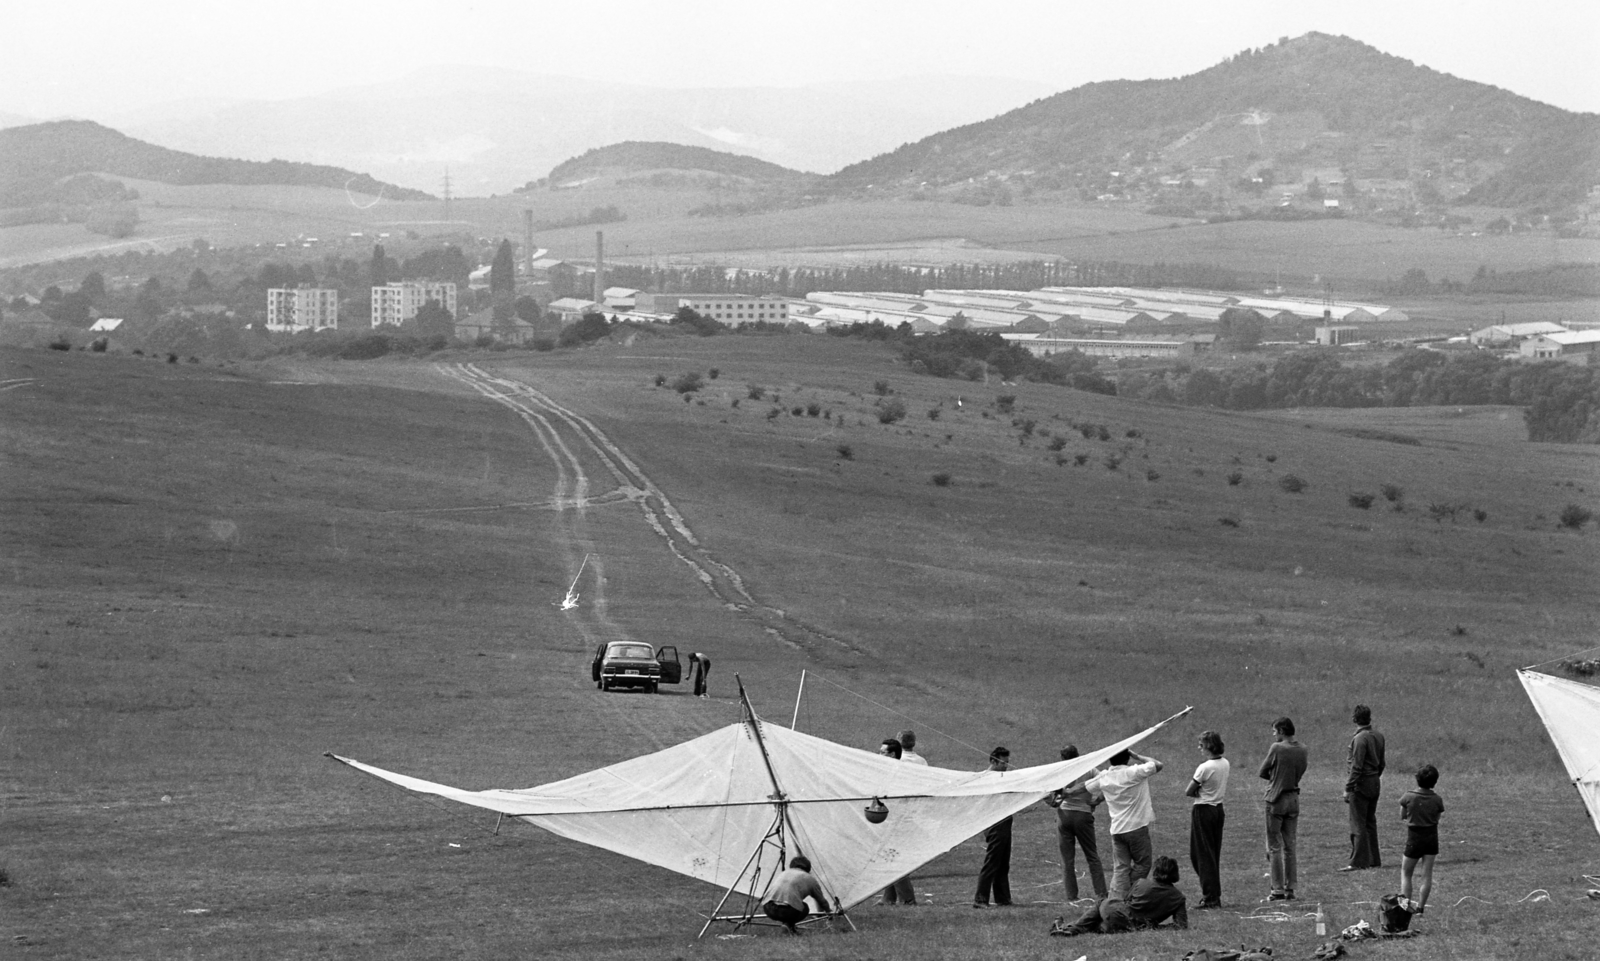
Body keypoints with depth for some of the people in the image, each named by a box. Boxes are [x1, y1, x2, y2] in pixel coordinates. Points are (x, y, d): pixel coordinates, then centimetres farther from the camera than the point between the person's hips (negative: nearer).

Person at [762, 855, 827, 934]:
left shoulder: (782, 874, 33)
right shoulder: (809, 879, 23)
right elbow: (821, 901, 36)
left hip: (768, 910, 4)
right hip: (789, 910, -4)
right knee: (804, 909, 26)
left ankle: (785, 922, 16)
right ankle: (789, 924, 0)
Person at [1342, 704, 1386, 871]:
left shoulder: (1360, 738, -17)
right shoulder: (1378, 737, 7)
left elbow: (1356, 767, -19)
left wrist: (1348, 789, -17)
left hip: (1361, 784, -8)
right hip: (1375, 783, 8)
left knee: (1358, 825, -5)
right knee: (1370, 822, 16)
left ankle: (1359, 862, -6)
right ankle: (1374, 859, 20)